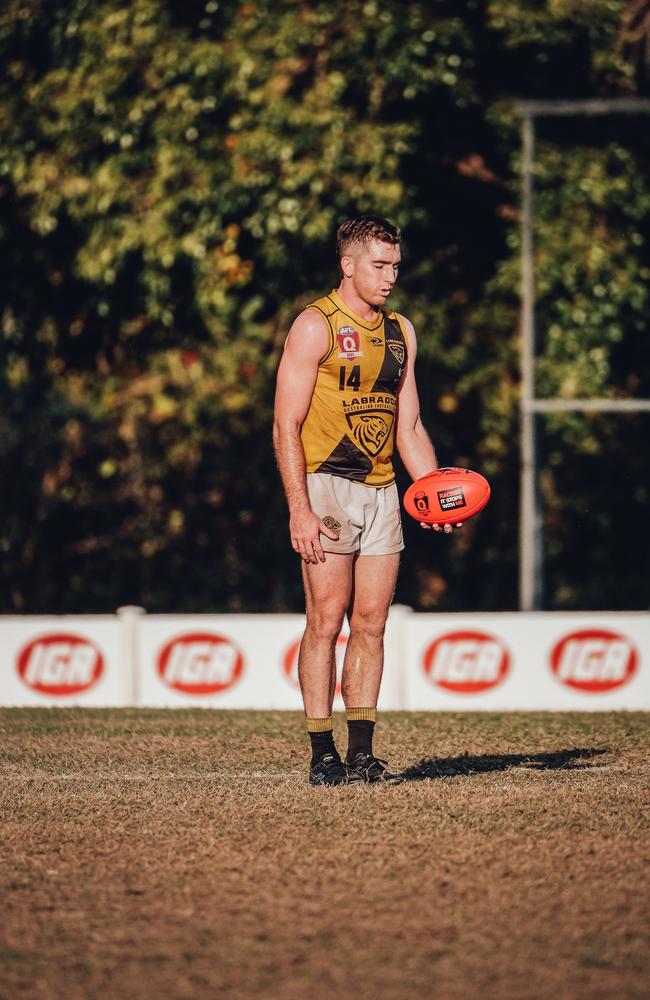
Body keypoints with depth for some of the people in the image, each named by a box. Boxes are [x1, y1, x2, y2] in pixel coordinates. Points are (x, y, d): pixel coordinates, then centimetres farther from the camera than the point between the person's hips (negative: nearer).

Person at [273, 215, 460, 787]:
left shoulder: (400, 332, 15)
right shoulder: (316, 327, -6)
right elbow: (286, 426, -9)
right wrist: (300, 510, -17)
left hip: (381, 491, 6)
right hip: (327, 486, -6)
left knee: (371, 622, 4)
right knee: (326, 621, -7)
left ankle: (362, 753, 7)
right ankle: (323, 757, -4)